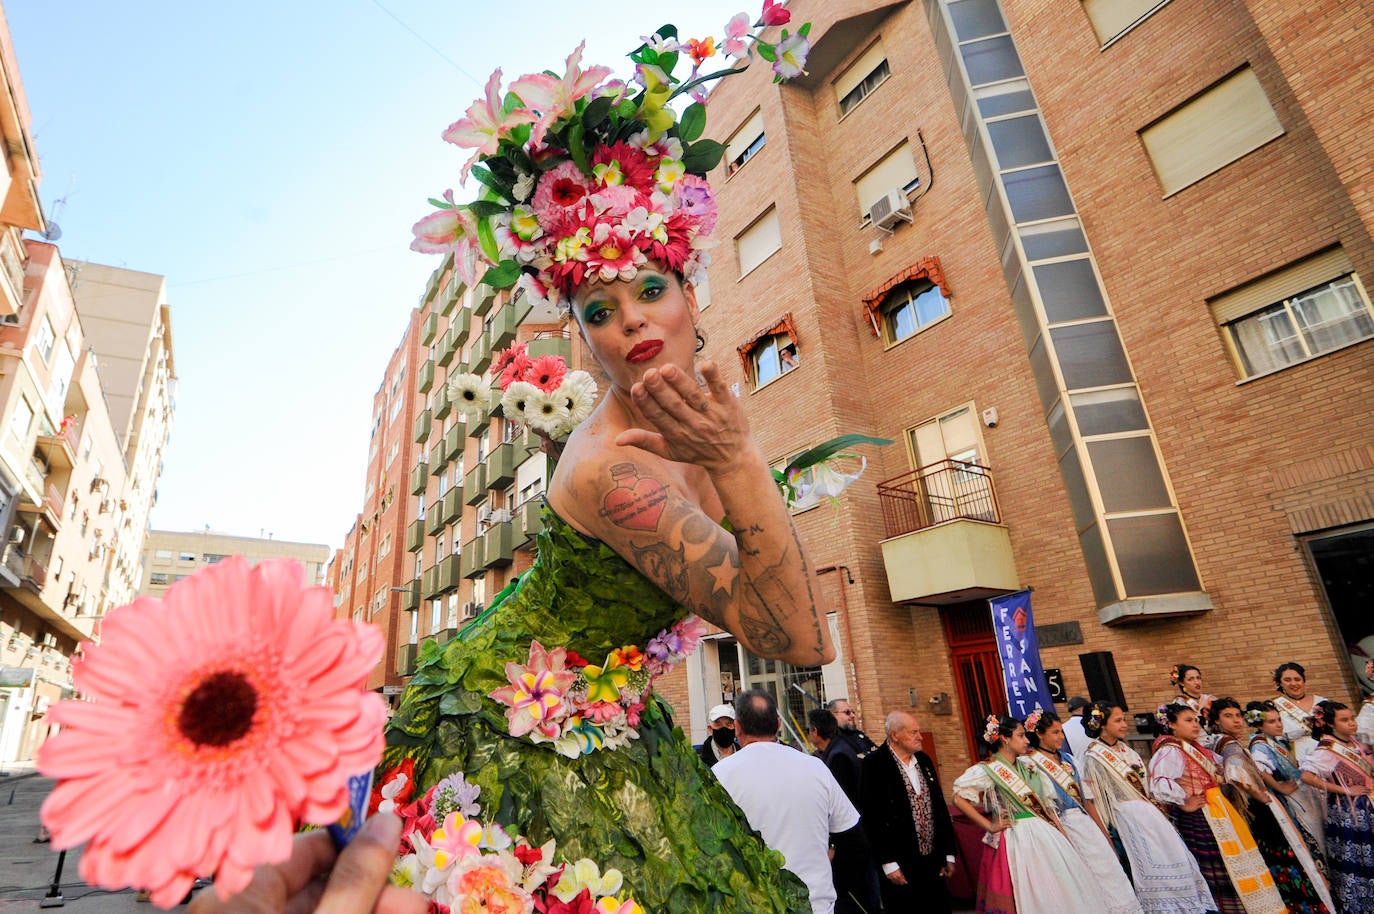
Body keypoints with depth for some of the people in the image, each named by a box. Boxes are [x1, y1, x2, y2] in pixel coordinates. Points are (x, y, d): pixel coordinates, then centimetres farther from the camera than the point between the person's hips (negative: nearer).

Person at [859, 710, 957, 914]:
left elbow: (941, 807, 15)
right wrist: (888, 863, -15)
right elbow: (872, 817, -15)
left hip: (933, 864, 6)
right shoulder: (874, 764, -13)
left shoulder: (924, 761, 10)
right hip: (900, 867, -6)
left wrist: (948, 853, 14)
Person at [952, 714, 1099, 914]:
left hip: (1043, 835, 7)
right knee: (1030, 897, 1)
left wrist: (1061, 832, 6)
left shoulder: (1025, 767, 9)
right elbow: (959, 799, -19)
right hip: (1016, 840, -7)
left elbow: (1043, 804, 18)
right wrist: (989, 826, -15)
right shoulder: (987, 770, -14)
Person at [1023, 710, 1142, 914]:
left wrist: (1105, 835, 11)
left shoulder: (1067, 758, 11)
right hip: (1061, 828, -6)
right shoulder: (1030, 764, -11)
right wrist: (1062, 837, -17)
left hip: (1086, 823, 6)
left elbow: (1086, 798, 12)